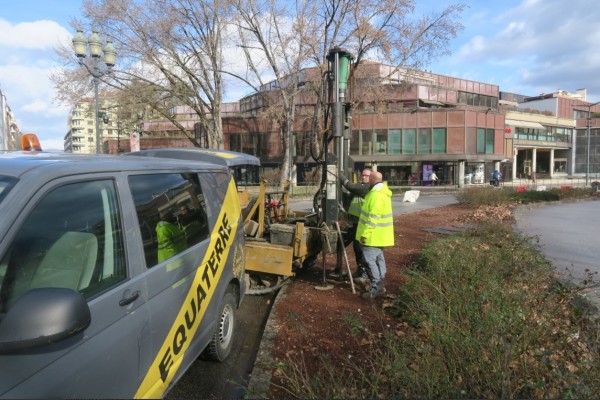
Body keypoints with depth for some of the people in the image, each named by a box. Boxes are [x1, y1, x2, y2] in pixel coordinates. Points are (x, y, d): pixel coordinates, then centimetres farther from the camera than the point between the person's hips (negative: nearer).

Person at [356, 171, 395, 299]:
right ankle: (380, 286, 23)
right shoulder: (383, 192, 13)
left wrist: (365, 234, -22)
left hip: (374, 234, -11)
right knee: (378, 258, 15)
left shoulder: (376, 195, -21)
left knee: (370, 259, -7)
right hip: (380, 234, 11)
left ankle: (376, 288, -5)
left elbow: (373, 217, -25)